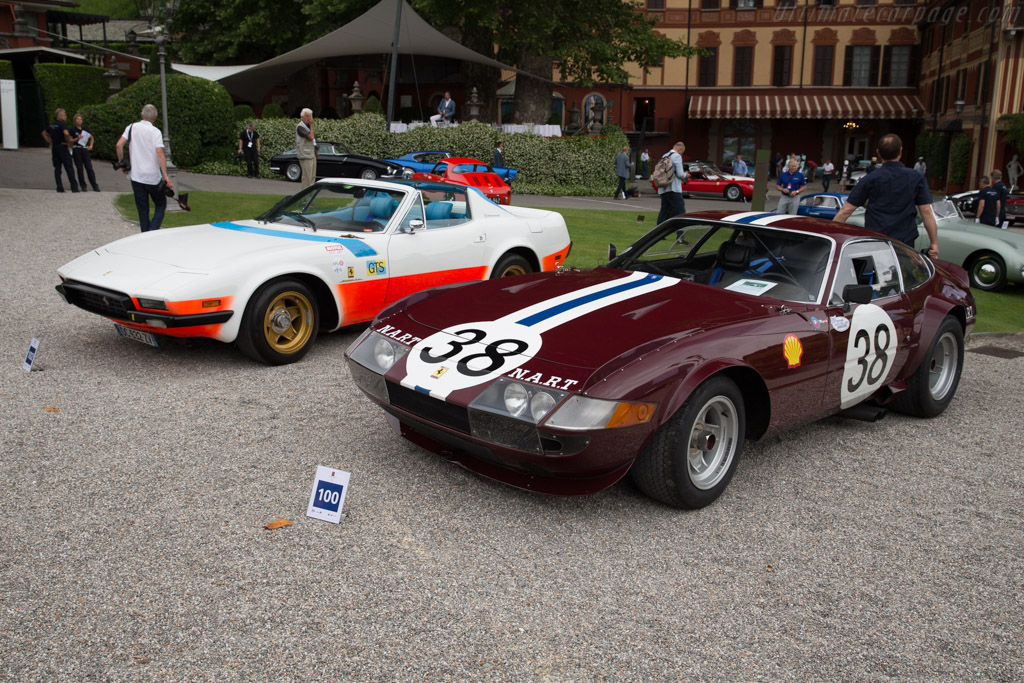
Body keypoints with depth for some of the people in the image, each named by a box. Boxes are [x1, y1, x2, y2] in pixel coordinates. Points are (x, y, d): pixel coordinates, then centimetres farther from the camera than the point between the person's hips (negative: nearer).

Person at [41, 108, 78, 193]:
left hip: (54, 148, 7)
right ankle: (74, 187, -7)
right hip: (62, 147, -7)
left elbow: (44, 133, 24)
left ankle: (59, 187, 4)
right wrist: (69, 143, -15)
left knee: (57, 168, 7)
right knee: (69, 168, -5)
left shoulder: (51, 125, 14)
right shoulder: (62, 124, -11)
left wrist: (50, 142, 19)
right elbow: (66, 133, -28)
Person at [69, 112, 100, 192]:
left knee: (89, 168, -4)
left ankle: (95, 186, -5)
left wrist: (90, 146, 10)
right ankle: (83, 186, 6)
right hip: (76, 150, -2)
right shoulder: (73, 129, 2)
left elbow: (92, 138, 24)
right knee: (80, 168, 0)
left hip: (85, 149, 2)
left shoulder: (85, 129, 11)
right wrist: (77, 139, -16)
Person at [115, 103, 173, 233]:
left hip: (136, 176, 3)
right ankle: (153, 231, -8)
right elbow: (160, 154, -17)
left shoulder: (132, 127, 4)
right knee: (160, 205, 11)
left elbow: (119, 145, -5)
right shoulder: (155, 131, -6)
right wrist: (165, 176, -19)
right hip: (153, 176, -3)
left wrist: (122, 162, 10)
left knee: (142, 210, 10)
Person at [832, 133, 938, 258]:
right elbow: (926, 212, -1)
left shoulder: (870, 180, -1)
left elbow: (846, 210, -4)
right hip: (905, 242, 1)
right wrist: (934, 243, 2)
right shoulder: (916, 178, 3)